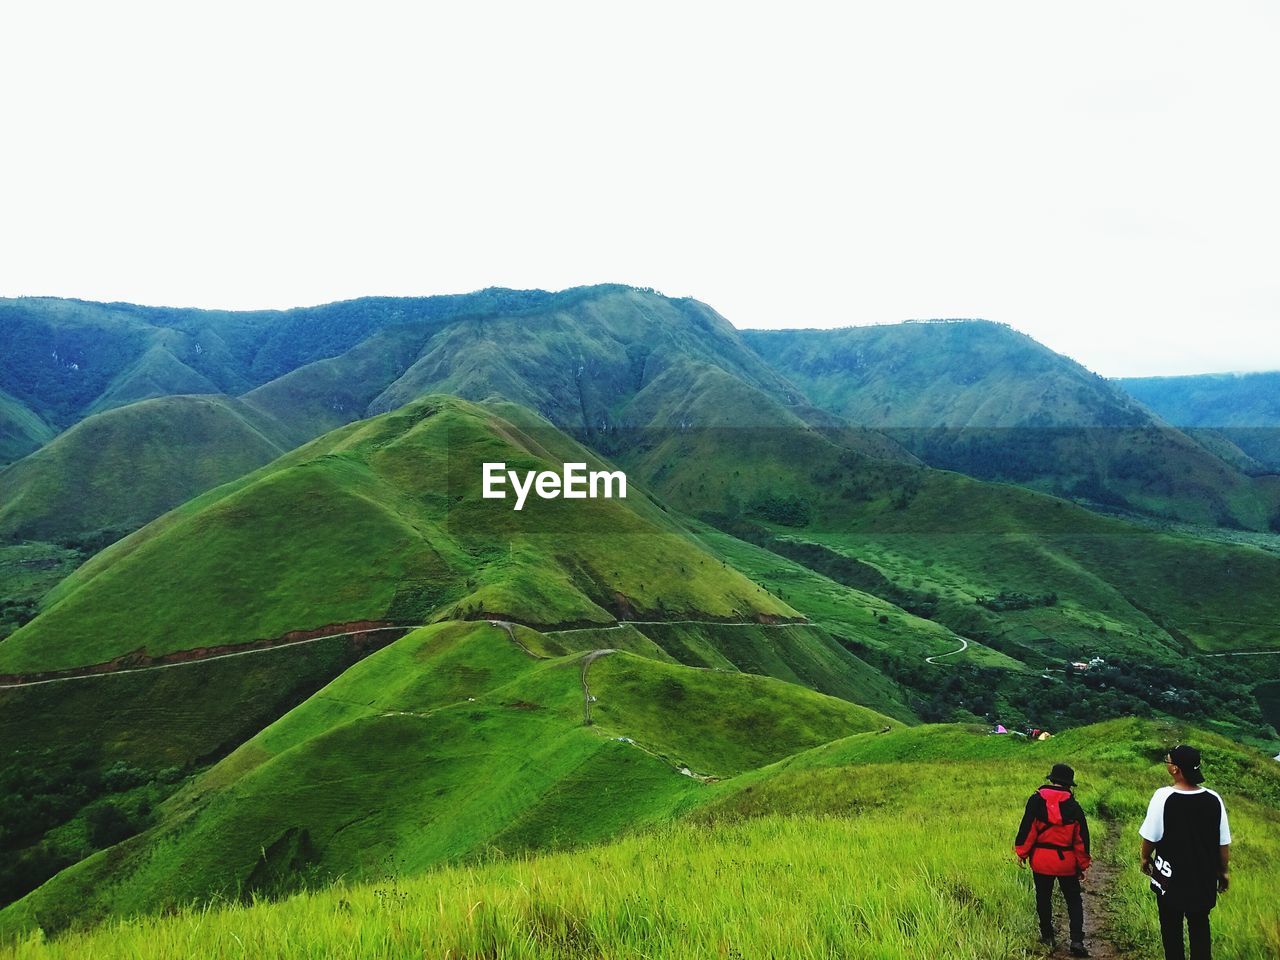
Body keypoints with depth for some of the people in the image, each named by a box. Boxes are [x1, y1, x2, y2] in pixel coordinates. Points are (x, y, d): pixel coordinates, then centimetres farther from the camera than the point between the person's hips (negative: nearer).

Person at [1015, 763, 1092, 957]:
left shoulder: (1036, 800, -7)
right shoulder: (1073, 806, -4)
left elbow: (1027, 828, -8)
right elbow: (1081, 837, 1)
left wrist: (1021, 852, 1)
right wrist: (1083, 864, 11)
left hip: (1041, 860, 0)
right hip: (1066, 861, 0)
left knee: (1043, 898, 15)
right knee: (1074, 901, 11)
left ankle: (1047, 937, 23)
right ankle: (1077, 941, 2)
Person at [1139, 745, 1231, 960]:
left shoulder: (1163, 797, -21)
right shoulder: (1214, 799, -12)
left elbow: (1151, 836, -12)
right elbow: (1224, 843, -3)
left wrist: (1145, 857, 8)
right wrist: (1223, 871, 14)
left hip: (1170, 876, -2)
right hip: (1204, 877, 3)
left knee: (1171, 927, 15)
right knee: (1200, 926, 19)